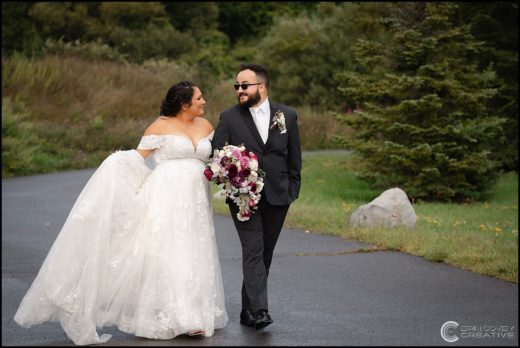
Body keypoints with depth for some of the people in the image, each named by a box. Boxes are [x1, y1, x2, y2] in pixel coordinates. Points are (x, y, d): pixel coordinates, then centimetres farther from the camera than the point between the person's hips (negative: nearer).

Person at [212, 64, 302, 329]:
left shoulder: (287, 116, 5)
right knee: (253, 252, -12)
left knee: (265, 253, 9)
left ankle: (248, 310, 19)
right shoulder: (229, 118, 1)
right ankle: (259, 310, -16)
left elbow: (294, 158, 9)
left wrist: (292, 190, 6)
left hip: (277, 197, 2)